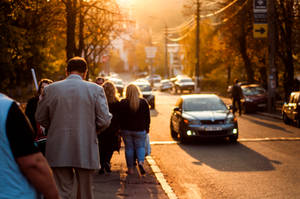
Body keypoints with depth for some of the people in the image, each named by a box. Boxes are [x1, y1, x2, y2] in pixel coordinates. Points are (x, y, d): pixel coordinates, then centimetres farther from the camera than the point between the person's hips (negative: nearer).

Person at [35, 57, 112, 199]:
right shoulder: (96, 89, -3)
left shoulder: (51, 89, 0)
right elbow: (104, 121, -5)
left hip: (59, 152, 1)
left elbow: (40, 118, 7)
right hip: (85, 151, -1)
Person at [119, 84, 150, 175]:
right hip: (140, 130, 0)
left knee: (129, 148, 8)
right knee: (140, 147, 11)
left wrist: (120, 129, 6)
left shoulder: (123, 103, -6)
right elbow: (147, 117, 2)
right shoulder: (143, 102, -3)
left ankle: (130, 169, 10)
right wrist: (147, 128, 11)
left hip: (126, 130, 0)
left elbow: (120, 118, -3)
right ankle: (141, 162, -15)